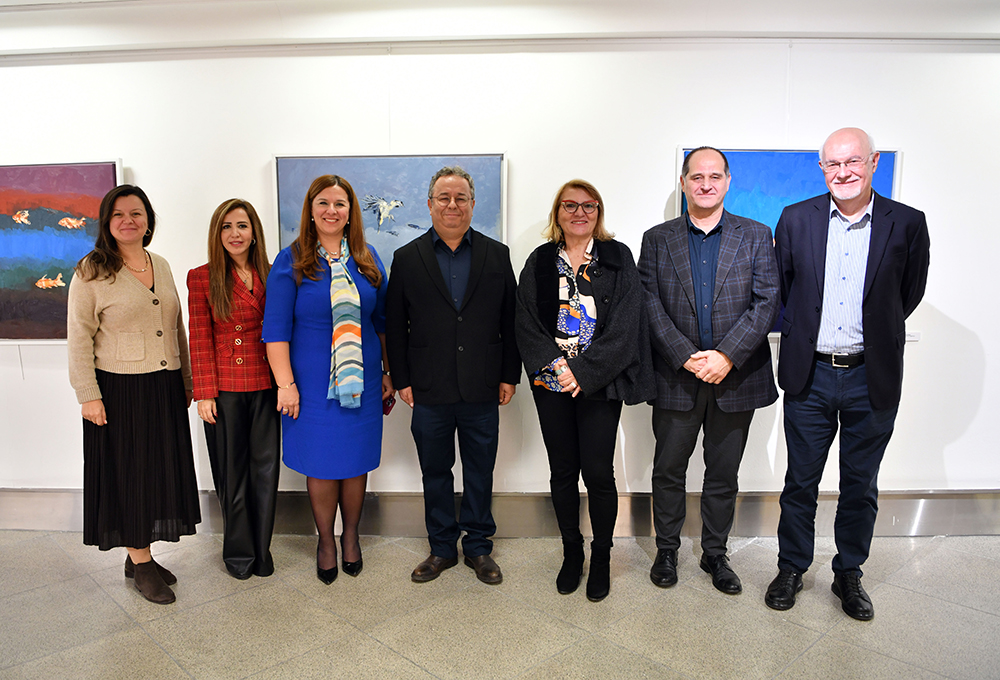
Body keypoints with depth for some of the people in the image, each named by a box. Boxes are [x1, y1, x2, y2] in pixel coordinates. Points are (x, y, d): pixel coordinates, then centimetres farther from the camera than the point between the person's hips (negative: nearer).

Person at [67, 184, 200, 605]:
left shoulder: (161, 266, 11)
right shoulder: (92, 271, -5)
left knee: (160, 470, 11)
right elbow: (79, 338, -8)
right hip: (118, 389, -5)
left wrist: (187, 380, 15)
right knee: (128, 473, 4)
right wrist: (88, 394, -12)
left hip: (164, 389, 6)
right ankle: (140, 563, 18)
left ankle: (140, 554, 27)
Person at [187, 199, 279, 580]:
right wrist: (204, 393, -7)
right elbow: (200, 340, -3)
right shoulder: (202, 278, -1)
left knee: (265, 468, 9)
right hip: (224, 388, -2)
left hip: (265, 387, 2)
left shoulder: (271, 276, 6)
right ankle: (239, 552, 27)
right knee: (231, 472, 10)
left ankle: (261, 549, 25)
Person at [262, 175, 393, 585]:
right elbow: (276, 328, -7)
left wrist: (388, 372, 8)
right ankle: (326, 542, 28)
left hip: (361, 380, 3)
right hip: (312, 382, -2)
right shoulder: (291, 262, -4)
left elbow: (382, 320, 11)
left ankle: (351, 536, 33)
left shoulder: (367, 260, 6)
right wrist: (286, 384, -12)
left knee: (357, 460, 12)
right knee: (321, 465, 7)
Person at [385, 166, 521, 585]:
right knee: (435, 472, 12)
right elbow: (395, 326, 3)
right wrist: (402, 379, -1)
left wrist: (509, 375, 0)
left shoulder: (497, 255, 5)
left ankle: (478, 547, 29)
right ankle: (442, 548, 29)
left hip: (482, 391, 0)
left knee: (480, 472, 11)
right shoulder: (407, 258, 3)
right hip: (429, 392, 0)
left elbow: (511, 320, 4)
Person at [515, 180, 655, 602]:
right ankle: (571, 553, 28)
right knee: (562, 471, 9)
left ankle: (601, 558, 21)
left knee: (598, 472, 0)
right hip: (551, 383, 2)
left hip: (599, 384, -2)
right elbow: (526, 322, 2)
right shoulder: (540, 262, 8)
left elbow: (623, 325, -6)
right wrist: (554, 364, -13)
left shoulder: (618, 258, 3)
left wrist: (583, 371, -14)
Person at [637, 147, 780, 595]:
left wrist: (727, 355, -15)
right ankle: (666, 550, 29)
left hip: (736, 376, 0)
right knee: (668, 470, 10)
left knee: (724, 474, 13)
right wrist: (686, 357, -14)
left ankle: (715, 554, 30)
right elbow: (650, 306, -3)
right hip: (676, 378, 0)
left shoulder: (756, 236, 5)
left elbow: (767, 302, -4)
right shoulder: (657, 239, 5)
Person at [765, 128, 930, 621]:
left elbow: (909, 294, 8)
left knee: (860, 485, 14)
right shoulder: (796, 219, -1)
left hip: (872, 379, 0)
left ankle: (849, 575, 33)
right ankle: (791, 568, 30)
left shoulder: (906, 224, -2)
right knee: (800, 481, 11)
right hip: (810, 376, 0)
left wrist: (873, 334, 12)